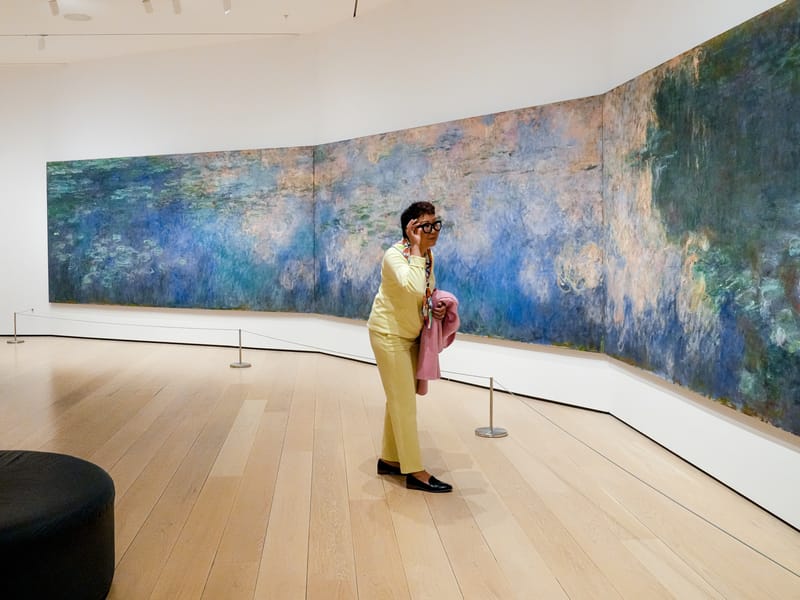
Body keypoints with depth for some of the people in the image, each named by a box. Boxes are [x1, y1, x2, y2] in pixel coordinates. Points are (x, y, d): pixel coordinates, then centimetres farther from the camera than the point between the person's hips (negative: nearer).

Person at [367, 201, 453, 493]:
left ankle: (390, 459, 31)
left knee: (400, 400, 17)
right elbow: (413, 288, -42)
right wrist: (415, 249, -34)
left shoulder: (428, 255, 1)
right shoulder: (394, 255, -23)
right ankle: (415, 472, 5)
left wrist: (437, 306, -5)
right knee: (404, 402, -4)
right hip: (389, 334, -8)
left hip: (410, 334, 9)